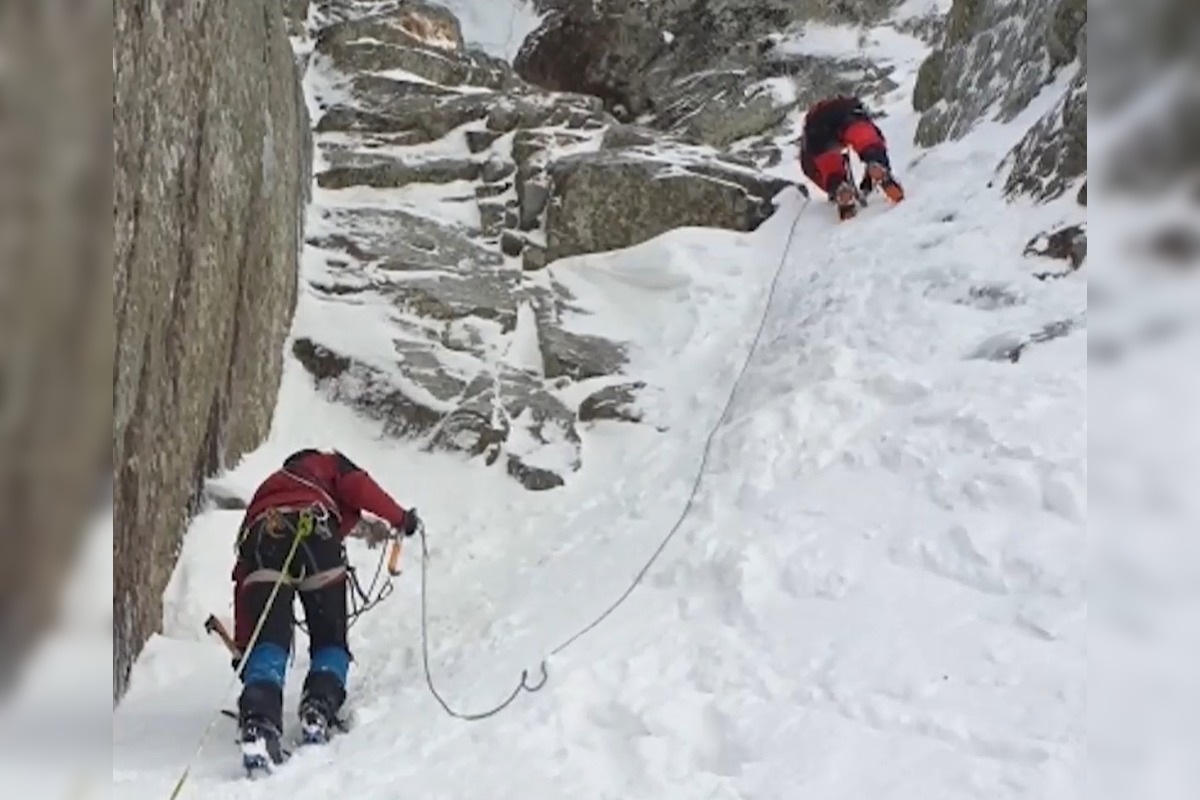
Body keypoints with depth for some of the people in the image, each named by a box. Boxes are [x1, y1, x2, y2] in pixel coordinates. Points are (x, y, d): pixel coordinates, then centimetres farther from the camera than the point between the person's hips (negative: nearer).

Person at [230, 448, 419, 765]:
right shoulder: (328, 464, 34)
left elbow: (242, 577, 33)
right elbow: (357, 486, 7)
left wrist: (242, 647, 32)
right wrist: (399, 517, 19)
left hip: (262, 538, 3)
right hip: (313, 531, -3)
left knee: (268, 640, -3)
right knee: (330, 639, 12)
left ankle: (259, 722, -25)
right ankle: (319, 708, -9)